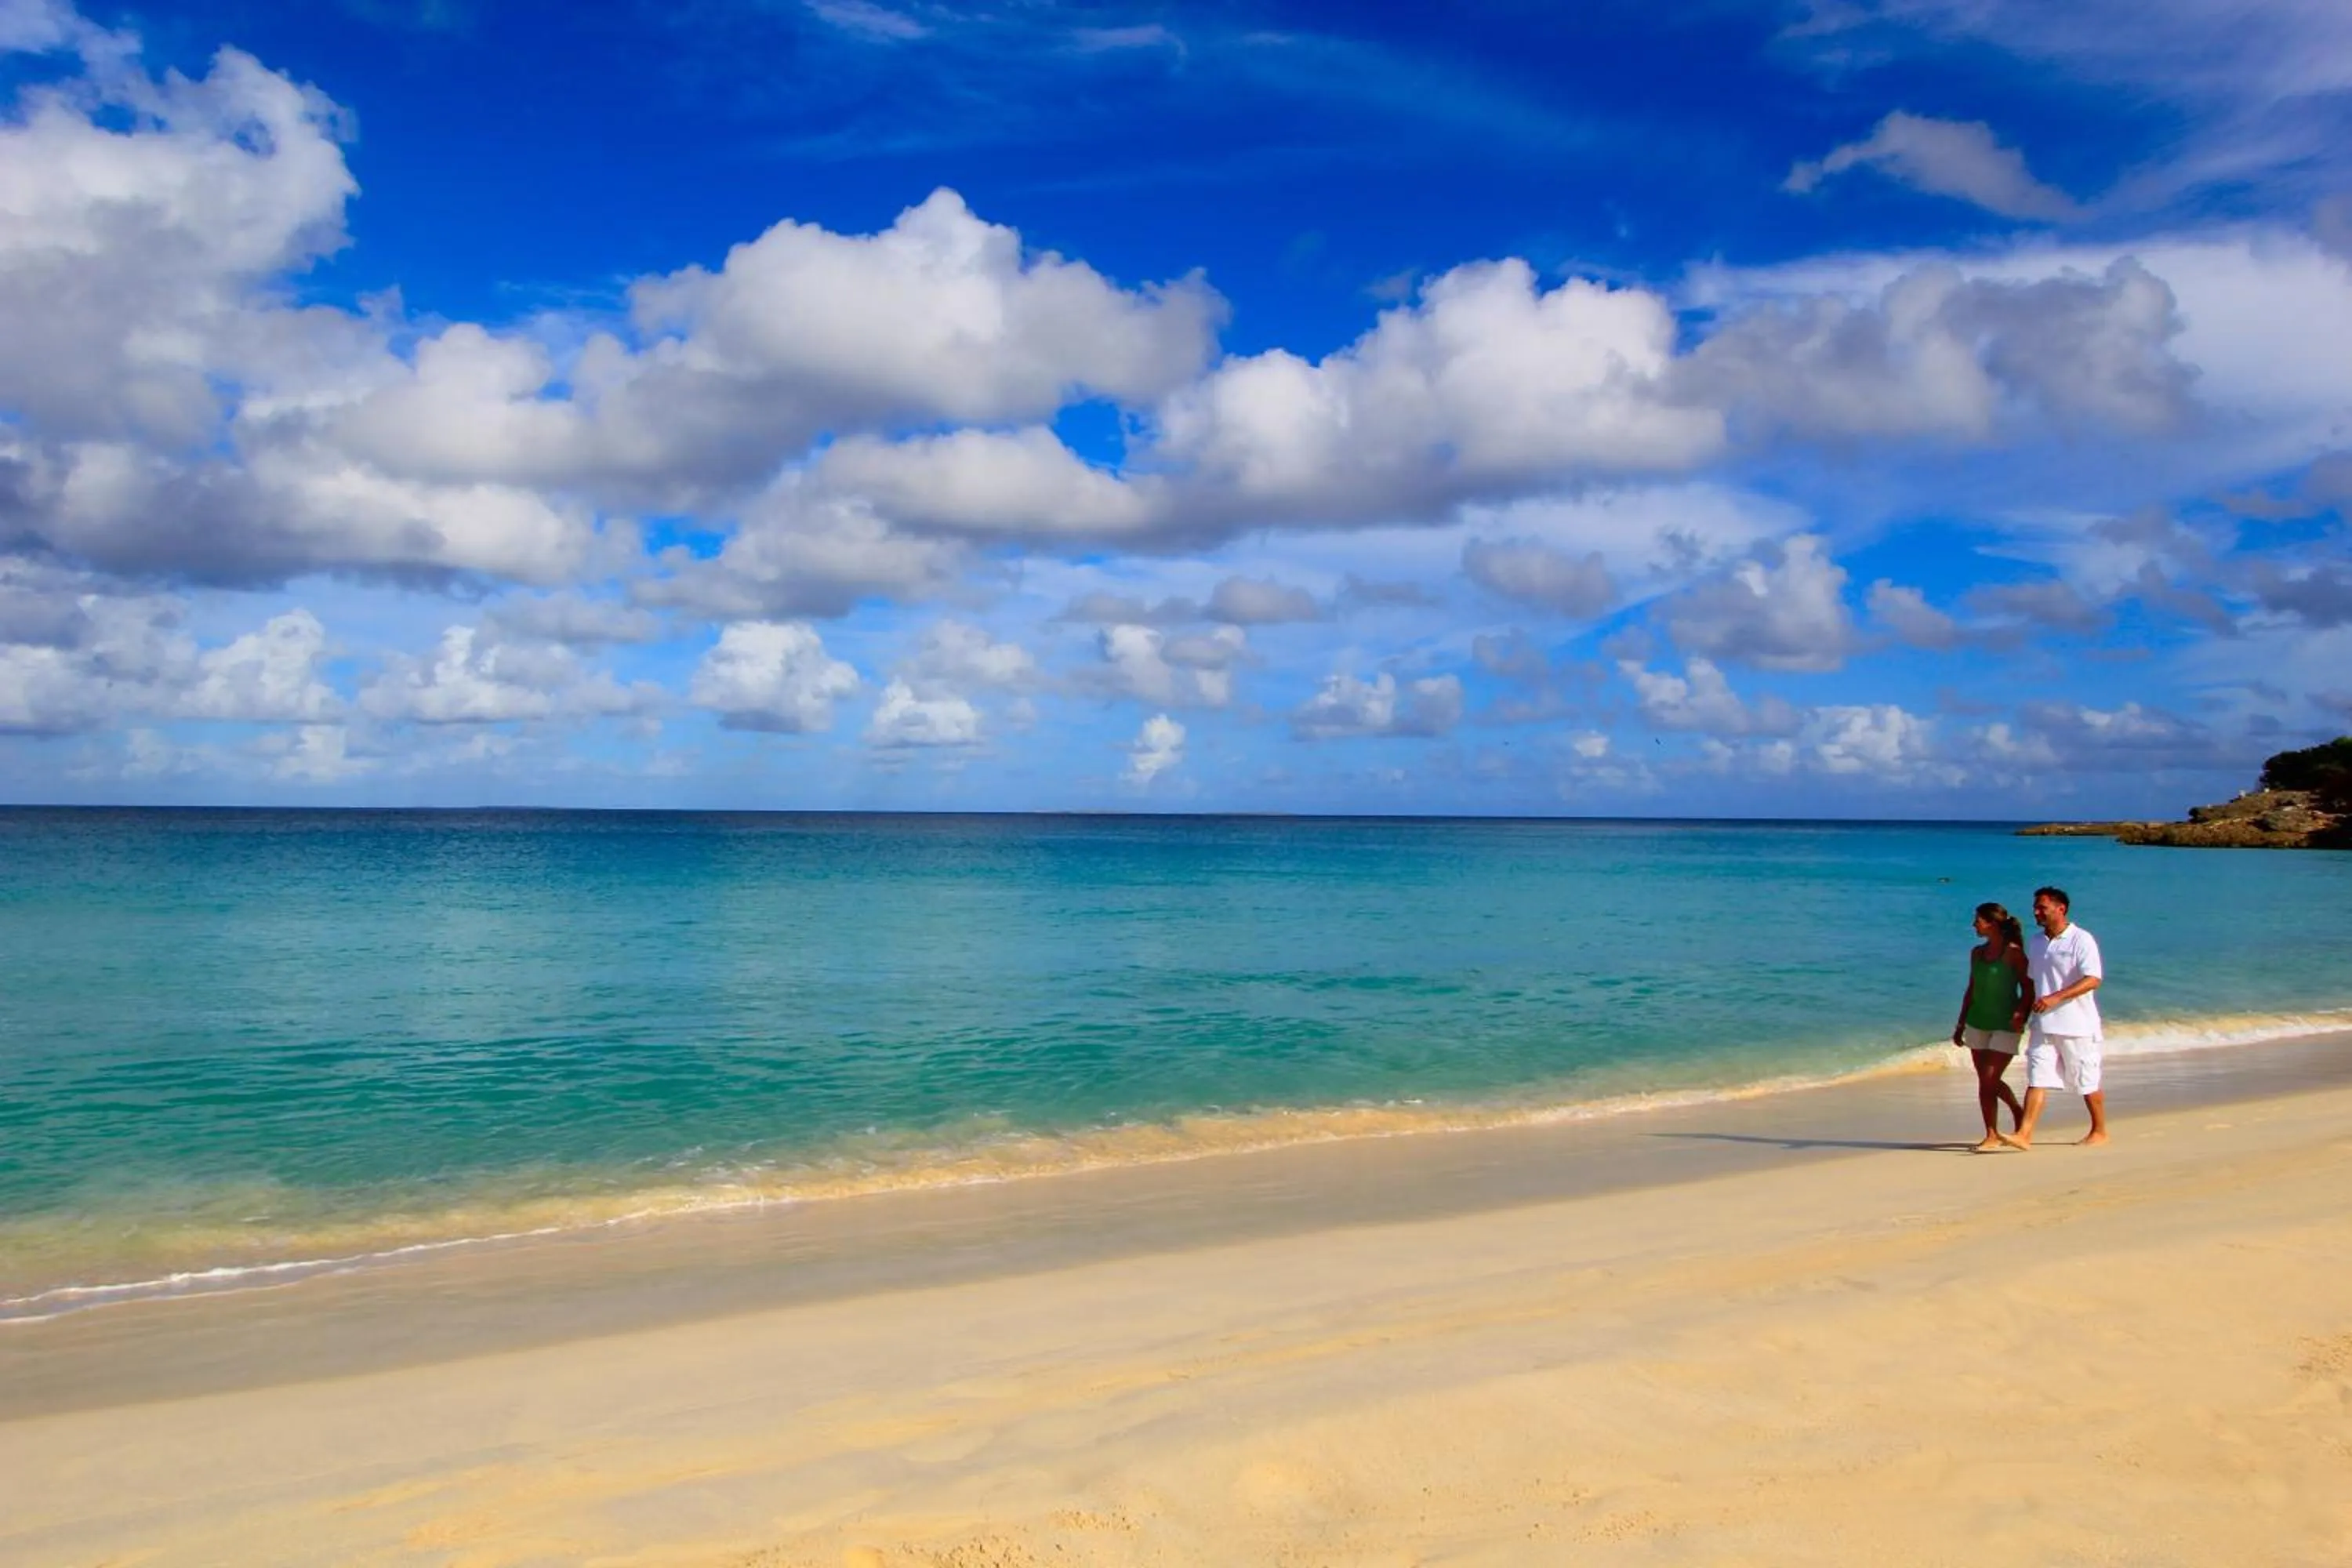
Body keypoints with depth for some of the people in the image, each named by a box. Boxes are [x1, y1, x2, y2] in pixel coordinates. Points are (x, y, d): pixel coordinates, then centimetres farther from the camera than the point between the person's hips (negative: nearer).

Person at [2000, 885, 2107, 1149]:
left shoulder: (2082, 940, -9)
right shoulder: (2036, 942, 12)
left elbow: (2093, 980, -19)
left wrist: (2056, 998, -27)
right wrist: (2024, 1010, 14)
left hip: (2077, 1025, -5)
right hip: (2044, 1025, 6)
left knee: (2088, 1083, 8)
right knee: (2037, 1080, -4)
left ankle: (2100, 1132, 26)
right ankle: (2024, 1135, -10)